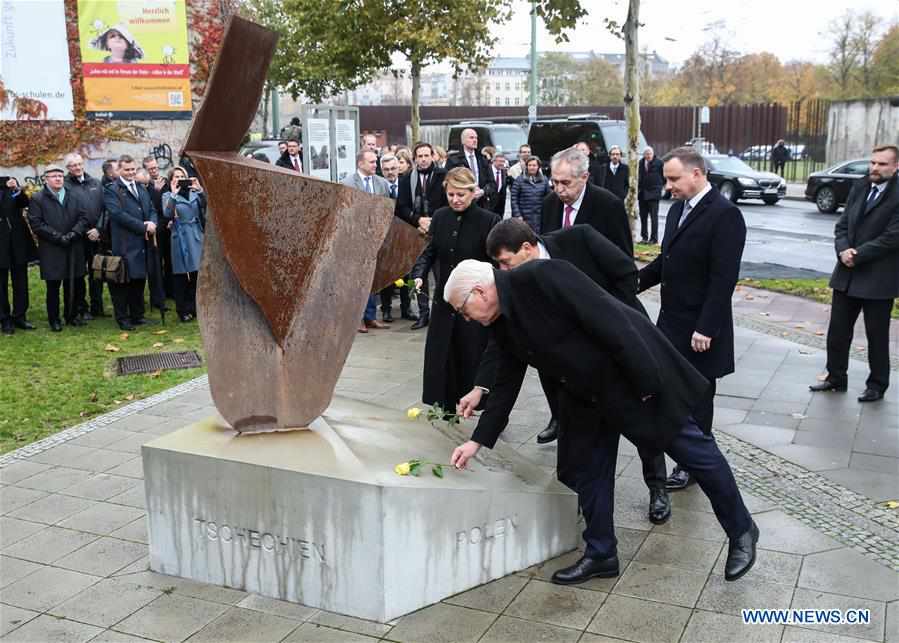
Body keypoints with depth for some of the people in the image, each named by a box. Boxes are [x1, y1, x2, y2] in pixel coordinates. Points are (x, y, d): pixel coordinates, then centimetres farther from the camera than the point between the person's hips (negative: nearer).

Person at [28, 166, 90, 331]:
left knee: (75, 285, 6)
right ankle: (54, 320, 13)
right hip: (51, 251, -3)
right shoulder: (37, 199, 0)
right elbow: (36, 224, -8)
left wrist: (74, 233, -10)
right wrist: (58, 237, -14)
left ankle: (71, 316, 22)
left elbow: (83, 217, 7)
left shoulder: (74, 197, 13)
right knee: (53, 287, 3)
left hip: (74, 249, 4)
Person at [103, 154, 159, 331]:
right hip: (124, 243, -6)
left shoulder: (142, 188, 18)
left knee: (139, 279, 12)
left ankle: (137, 315, 22)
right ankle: (123, 318, 8)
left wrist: (152, 224, -6)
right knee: (123, 282, 0)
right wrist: (143, 226, -16)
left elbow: (152, 210, 17)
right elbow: (118, 214, -16)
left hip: (142, 243, 6)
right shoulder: (111, 190, -5)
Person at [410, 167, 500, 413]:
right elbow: (431, 251, 11)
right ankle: (446, 407, 20)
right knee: (441, 356, 7)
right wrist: (419, 274, -6)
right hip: (444, 299, 5)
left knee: (473, 356, 3)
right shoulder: (440, 217, 3)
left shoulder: (488, 220, -12)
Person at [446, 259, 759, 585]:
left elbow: (610, 320, -28)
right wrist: (478, 440, 11)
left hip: (641, 378, -8)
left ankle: (741, 532, 26)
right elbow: (506, 383, 11)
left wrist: (646, 383, -24)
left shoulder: (541, 277, -27)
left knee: (698, 454, 7)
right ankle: (600, 554, 26)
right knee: (586, 471, 9)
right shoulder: (503, 326, 1)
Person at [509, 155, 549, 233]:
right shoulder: (519, 180, 1)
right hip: (525, 217, -2)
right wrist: (517, 215, -10)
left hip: (540, 217, 2)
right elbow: (513, 198, -2)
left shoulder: (544, 180, 8)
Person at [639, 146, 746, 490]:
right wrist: (635, 282, 2)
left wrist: (706, 329, -23)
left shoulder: (725, 214, -17)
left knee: (696, 395, 7)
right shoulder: (678, 208, 9)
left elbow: (723, 278, -21)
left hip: (698, 327, -7)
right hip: (672, 320, 7)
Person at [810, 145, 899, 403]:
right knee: (837, 330, 11)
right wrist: (843, 250, -10)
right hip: (847, 274, 6)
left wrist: (857, 255, -16)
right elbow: (842, 224, 8)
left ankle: (877, 385, 21)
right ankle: (836, 377, 26)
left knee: (877, 335, 7)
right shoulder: (859, 187, 8)